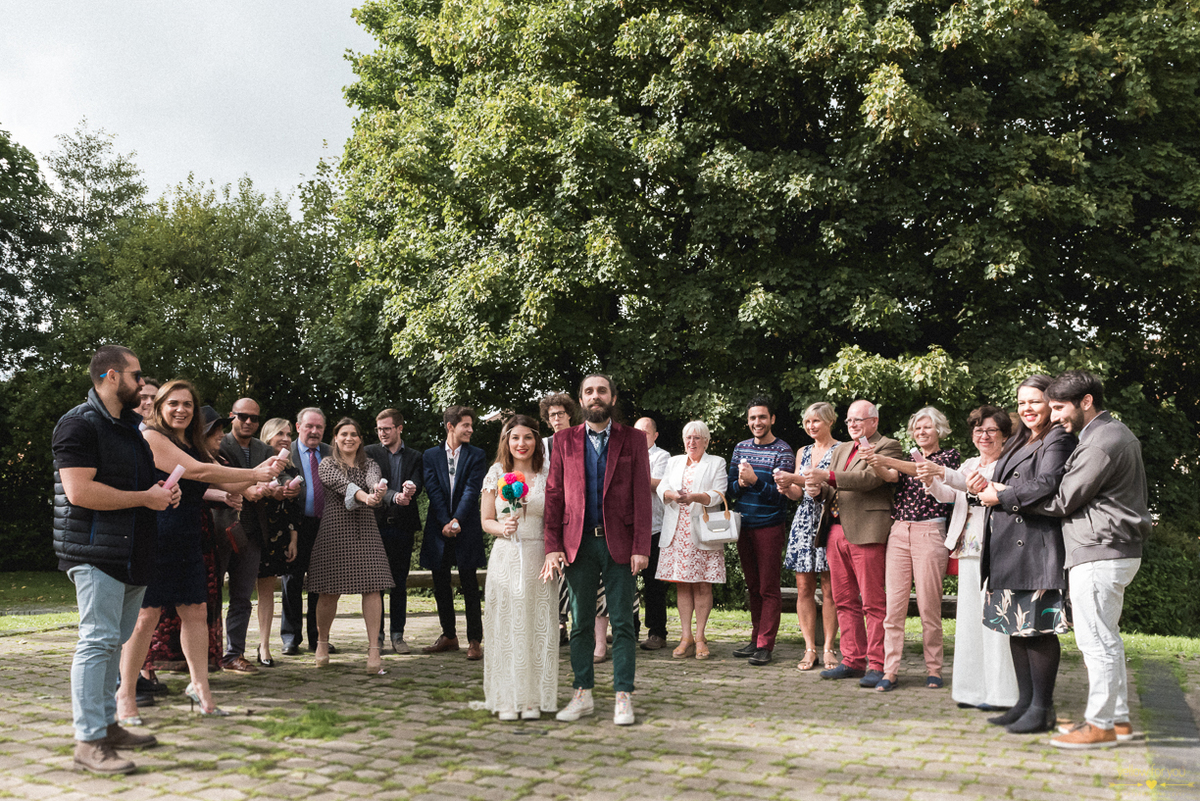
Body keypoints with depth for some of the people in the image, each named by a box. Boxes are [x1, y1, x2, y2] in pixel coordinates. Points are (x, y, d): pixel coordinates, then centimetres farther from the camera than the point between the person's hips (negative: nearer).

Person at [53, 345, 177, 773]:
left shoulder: (131, 425, 19)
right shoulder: (79, 424, -11)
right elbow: (80, 491, -21)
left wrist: (163, 491, 11)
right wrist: (145, 498, -16)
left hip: (132, 553, 9)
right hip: (97, 553, -9)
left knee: (114, 641, 14)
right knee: (97, 641, -8)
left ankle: (107, 724, 24)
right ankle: (88, 741, -3)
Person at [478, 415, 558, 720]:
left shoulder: (548, 474, 4)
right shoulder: (496, 475, 5)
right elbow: (486, 521, 10)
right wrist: (503, 529, -11)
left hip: (539, 557, 0)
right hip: (505, 558, 0)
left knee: (537, 626, 2)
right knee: (505, 626, 0)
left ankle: (534, 699, 12)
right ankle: (507, 699, 10)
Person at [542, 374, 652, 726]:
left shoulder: (633, 439, 5)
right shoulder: (564, 440, 8)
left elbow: (642, 495, 0)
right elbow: (554, 494, 5)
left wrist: (641, 547, -9)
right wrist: (553, 546, -3)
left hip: (619, 544, -1)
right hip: (578, 543, 2)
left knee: (622, 622, 2)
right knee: (580, 623, 8)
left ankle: (624, 697, 10)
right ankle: (583, 695, 19)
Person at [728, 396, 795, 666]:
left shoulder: (783, 452, -6)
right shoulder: (741, 448, 11)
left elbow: (780, 495, -12)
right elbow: (731, 489, 11)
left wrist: (755, 480, -24)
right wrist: (740, 484, -11)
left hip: (770, 527, -5)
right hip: (744, 526, 6)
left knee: (768, 589, -2)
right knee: (753, 587, 12)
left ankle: (765, 645, 0)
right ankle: (756, 639, 20)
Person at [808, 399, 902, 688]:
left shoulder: (888, 446, 0)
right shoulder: (841, 449, 24)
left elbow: (870, 478, -16)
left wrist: (828, 477, -22)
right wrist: (818, 489, -1)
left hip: (867, 532, -7)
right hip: (837, 531, 8)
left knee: (873, 602, -5)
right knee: (845, 601, 10)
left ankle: (877, 666, 0)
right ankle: (853, 661, 18)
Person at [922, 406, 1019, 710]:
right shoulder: (969, 465, 20)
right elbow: (947, 495, 8)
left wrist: (943, 473, -30)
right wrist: (930, 480, -13)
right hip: (969, 550, 7)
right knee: (969, 618, 8)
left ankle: (1000, 692, -1)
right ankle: (975, 689, 16)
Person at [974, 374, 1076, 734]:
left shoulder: (1057, 440, -6)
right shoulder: (1019, 444, 22)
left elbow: (1046, 486, -20)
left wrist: (999, 496, -11)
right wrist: (986, 487, 1)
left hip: (1037, 546, -9)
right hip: (1010, 548, 9)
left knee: (1038, 629, -5)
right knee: (1016, 627, 11)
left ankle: (1042, 709, 2)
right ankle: (1025, 702, 19)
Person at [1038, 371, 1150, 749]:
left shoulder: (1102, 442, -16)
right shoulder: (1116, 433, 17)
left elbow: (1061, 501, -13)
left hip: (1100, 554, -11)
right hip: (1112, 550, 11)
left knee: (1097, 641, -5)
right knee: (1106, 639, 15)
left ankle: (1100, 725, 1)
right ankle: (1119, 718, 23)